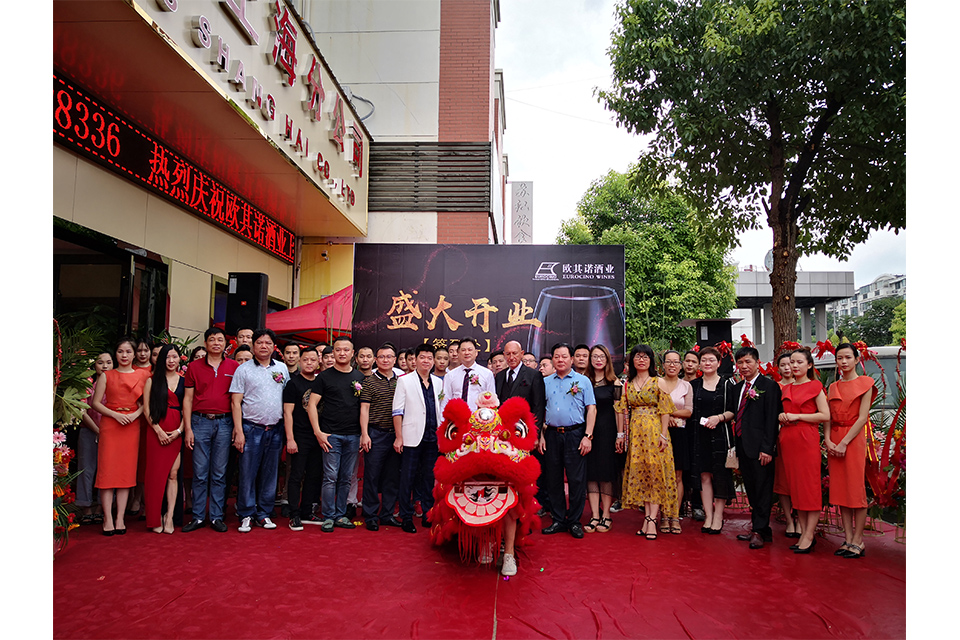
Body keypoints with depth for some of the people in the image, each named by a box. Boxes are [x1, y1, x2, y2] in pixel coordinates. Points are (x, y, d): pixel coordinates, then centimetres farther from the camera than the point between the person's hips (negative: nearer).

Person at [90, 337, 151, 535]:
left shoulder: (143, 374, 8)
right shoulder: (106, 376, 6)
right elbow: (95, 402, 2)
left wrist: (136, 414, -10)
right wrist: (116, 414, -10)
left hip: (132, 427, 1)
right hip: (109, 425, -1)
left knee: (127, 471, 1)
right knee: (107, 469, -4)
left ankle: (120, 518, 7)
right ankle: (108, 519, 1)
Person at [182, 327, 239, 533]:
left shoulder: (234, 367, 5)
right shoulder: (194, 367, 7)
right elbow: (188, 399, 6)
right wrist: (188, 429, -1)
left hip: (224, 423, 0)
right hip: (200, 422, 0)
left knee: (219, 473, 4)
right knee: (200, 472, 3)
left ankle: (216, 517, 12)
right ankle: (198, 517, 13)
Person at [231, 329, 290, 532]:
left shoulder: (282, 368, 10)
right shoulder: (244, 369, 1)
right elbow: (235, 402, -3)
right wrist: (238, 431, -10)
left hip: (276, 429, 3)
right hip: (251, 429, -3)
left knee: (270, 474, 8)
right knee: (248, 473, 0)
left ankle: (264, 514, 18)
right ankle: (246, 515, 11)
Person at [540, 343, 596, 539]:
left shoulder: (583, 381, 3)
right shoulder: (546, 382, 11)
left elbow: (591, 409, -1)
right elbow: (541, 410, 11)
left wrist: (588, 436, -9)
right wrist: (541, 435, 3)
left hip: (575, 434, -3)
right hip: (552, 435, 3)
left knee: (576, 479, -1)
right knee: (553, 479, 7)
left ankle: (574, 521, 12)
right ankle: (558, 520, 18)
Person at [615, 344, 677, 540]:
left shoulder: (658, 382, 0)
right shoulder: (628, 384, 11)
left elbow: (665, 411, -4)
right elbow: (624, 410, 11)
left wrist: (664, 434, -12)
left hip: (654, 431, -4)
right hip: (635, 433, 4)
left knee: (655, 472, -5)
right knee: (639, 473, 4)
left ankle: (652, 519, -4)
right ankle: (647, 517, 9)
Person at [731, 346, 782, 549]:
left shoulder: (769, 386, -6)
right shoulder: (738, 388, 16)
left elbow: (772, 419, -12)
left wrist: (767, 448, -17)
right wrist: (735, 445, 12)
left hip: (760, 448, -7)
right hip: (743, 447, 8)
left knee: (762, 490, 0)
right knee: (751, 490, 12)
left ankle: (759, 531, 6)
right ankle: (761, 530, 21)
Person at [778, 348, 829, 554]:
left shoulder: (815, 387, -1)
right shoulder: (785, 389, 15)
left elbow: (825, 415, -8)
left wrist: (797, 416, -12)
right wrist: (781, 417, 2)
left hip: (807, 439, -6)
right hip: (787, 440, 6)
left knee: (810, 487, -4)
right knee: (795, 488, 7)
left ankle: (809, 536, 1)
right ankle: (803, 533, 14)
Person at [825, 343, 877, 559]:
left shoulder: (865, 383, -1)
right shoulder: (833, 387, 14)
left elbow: (862, 418, -8)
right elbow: (828, 417, 10)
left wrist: (844, 442, -14)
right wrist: (828, 440, -6)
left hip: (854, 439, -5)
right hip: (834, 441, 5)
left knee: (856, 490, -4)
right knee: (840, 490, 5)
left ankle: (858, 541, 3)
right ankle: (848, 539, 11)